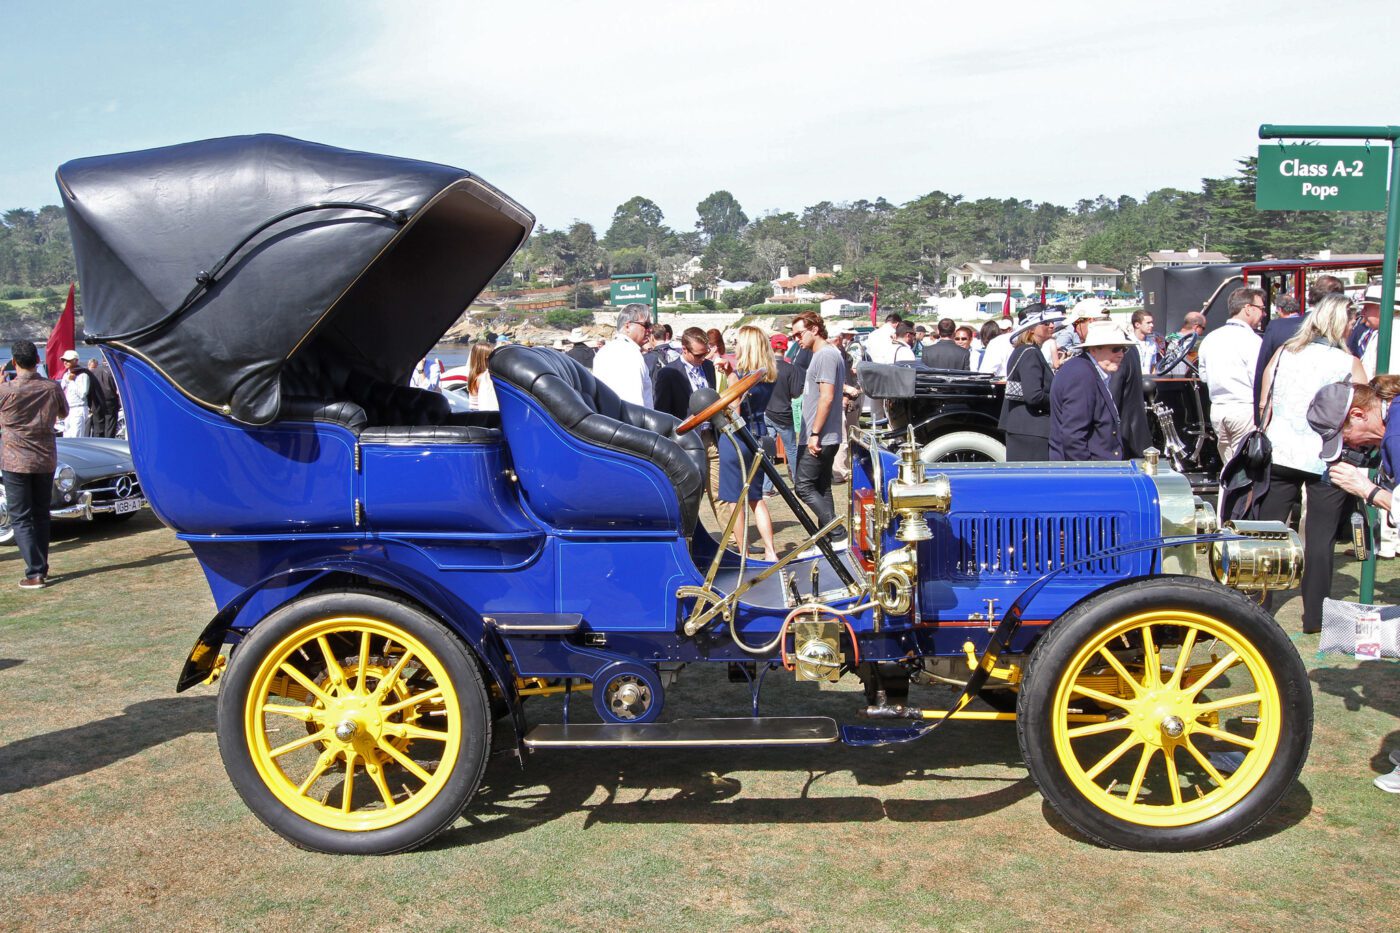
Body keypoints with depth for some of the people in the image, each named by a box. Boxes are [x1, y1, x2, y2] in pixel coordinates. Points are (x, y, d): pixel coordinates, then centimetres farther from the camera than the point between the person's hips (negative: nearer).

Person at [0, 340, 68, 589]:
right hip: (46, 461, 4)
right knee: (41, 516, 15)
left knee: (21, 519, 1)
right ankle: (42, 567, 20)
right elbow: (63, 414, 13)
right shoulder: (52, 388, -4)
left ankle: (35, 573, -7)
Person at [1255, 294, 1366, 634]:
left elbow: (1263, 406, 6)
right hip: (1326, 461, -3)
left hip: (1279, 454, 3)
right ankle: (1314, 617, 11)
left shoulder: (1283, 352, 3)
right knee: (1320, 539, 6)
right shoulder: (1348, 363, -6)